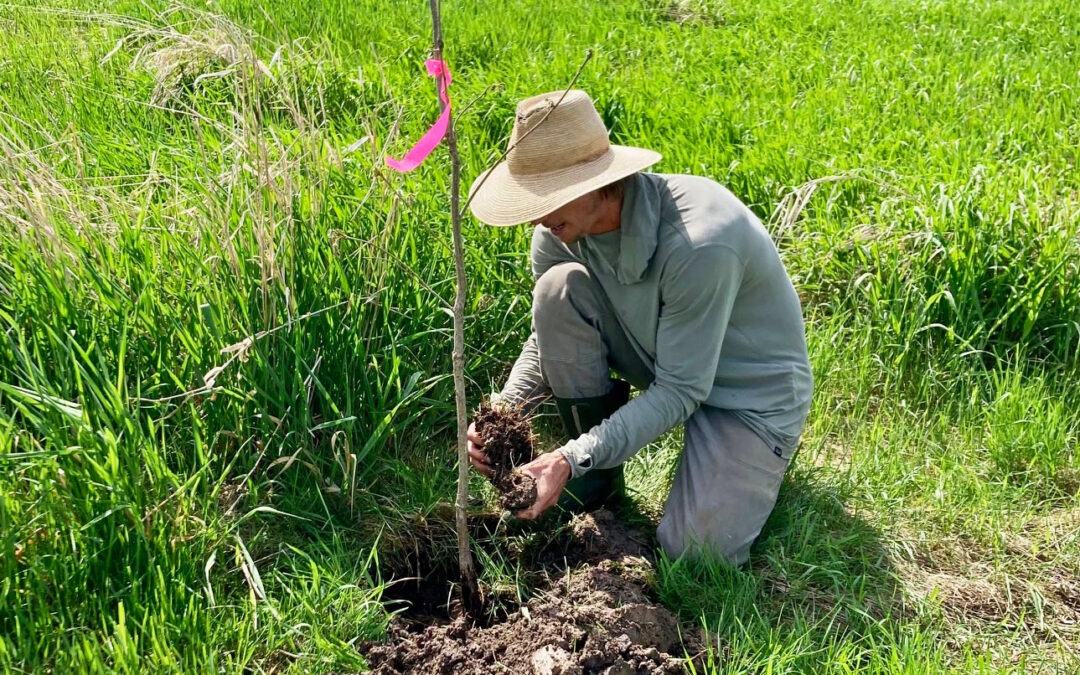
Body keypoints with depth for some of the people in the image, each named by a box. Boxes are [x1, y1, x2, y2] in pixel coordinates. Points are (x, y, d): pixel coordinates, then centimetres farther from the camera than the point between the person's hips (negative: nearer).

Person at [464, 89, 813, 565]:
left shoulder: (700, 242, -36)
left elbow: (680, 390, -30)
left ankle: (752, 463, 16)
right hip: (659, 358, 6)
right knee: (557, 288, -21)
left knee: (697, 551, -18)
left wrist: (571, 459, -35)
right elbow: (548, 335, -1)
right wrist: (503, 410, -20)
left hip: (751, 388, -5)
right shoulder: (560, 231, -15)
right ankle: (597, 474, -3)